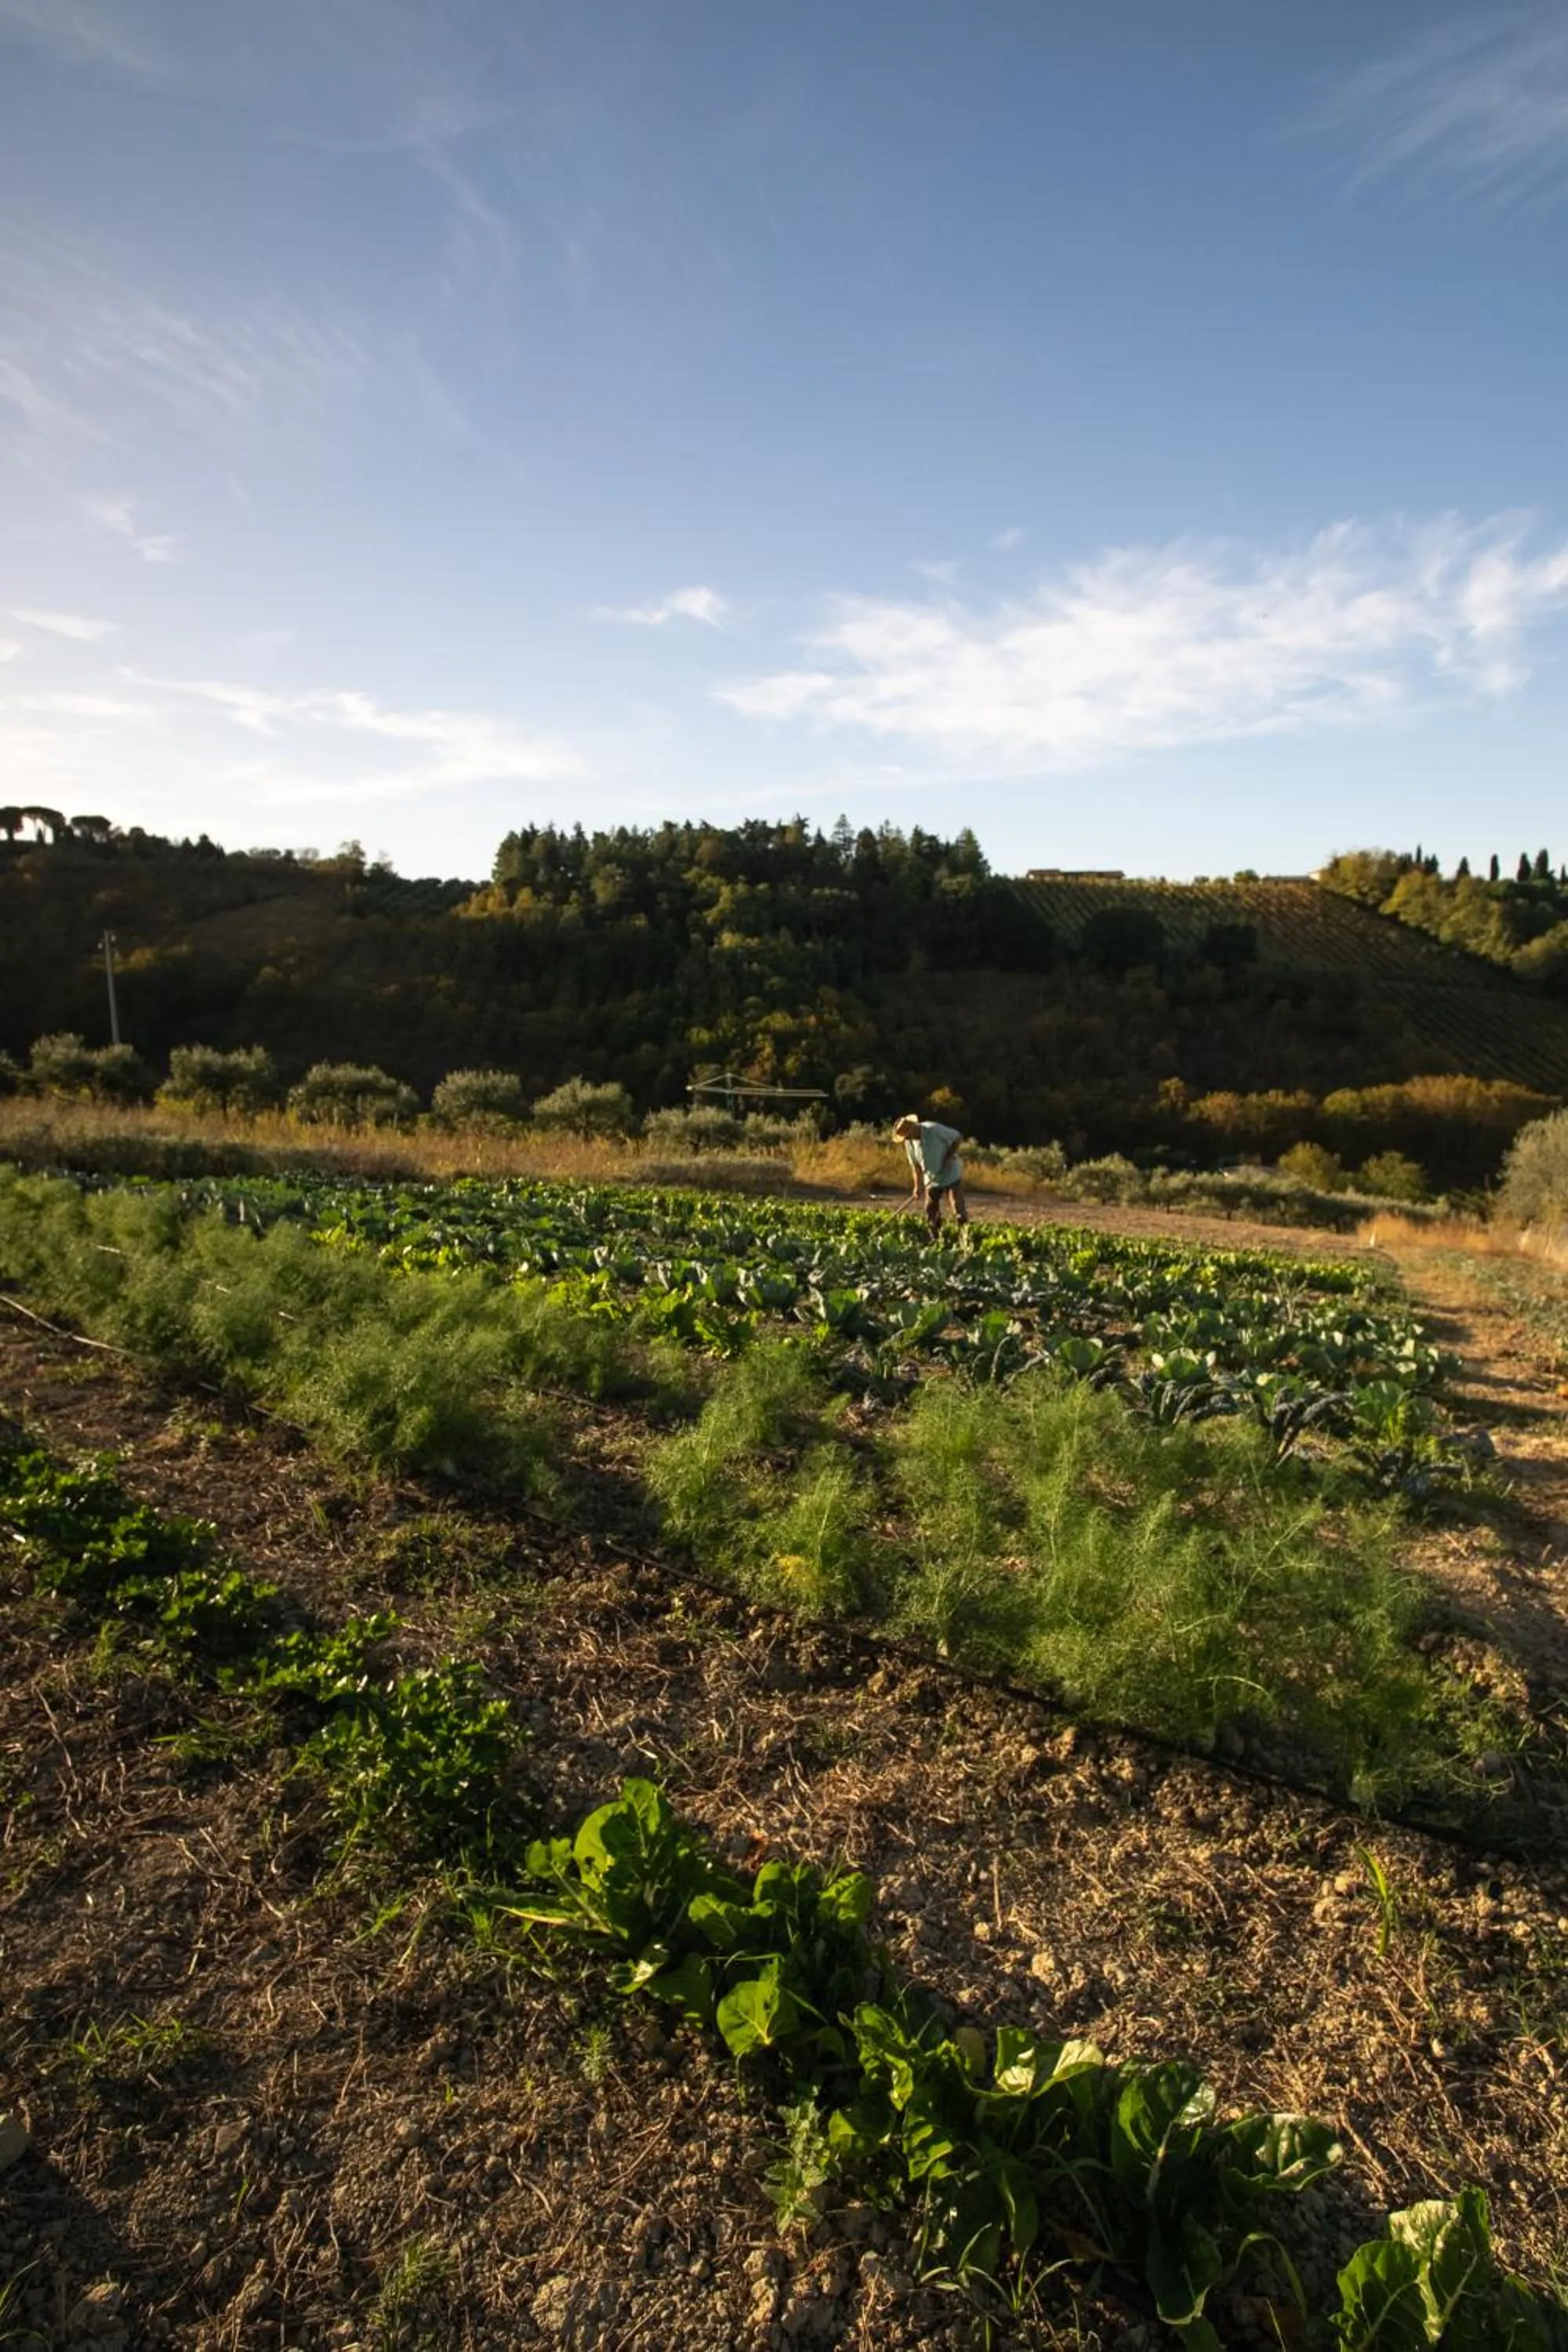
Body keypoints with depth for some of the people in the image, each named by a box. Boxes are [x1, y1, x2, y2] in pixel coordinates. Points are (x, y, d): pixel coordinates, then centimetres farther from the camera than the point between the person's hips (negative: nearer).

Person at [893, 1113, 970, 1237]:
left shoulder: (934, 1129, -24)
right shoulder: (909, 1143, -6)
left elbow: (958, 1138, -18)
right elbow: (915, 1165, 3)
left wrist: (948, 1158, -21)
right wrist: (918, 1186, -4)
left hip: (951, 1175, -5)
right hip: (931, 1180, 6)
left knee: (959, 1210, -7)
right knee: (931, 1213, 5)